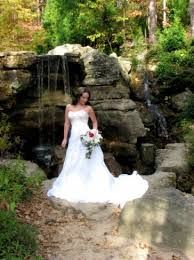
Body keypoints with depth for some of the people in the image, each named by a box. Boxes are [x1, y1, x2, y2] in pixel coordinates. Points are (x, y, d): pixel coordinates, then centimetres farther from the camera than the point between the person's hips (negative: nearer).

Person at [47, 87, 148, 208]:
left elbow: (95, 122, 9)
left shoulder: (88, 108, 0)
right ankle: (74, 188, 21)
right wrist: (65, 138, 9)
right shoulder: (69, 107, 8)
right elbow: (67, 123, 11)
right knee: (73, 164, 8)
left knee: (91, 163, -4)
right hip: (74, 138, 4)